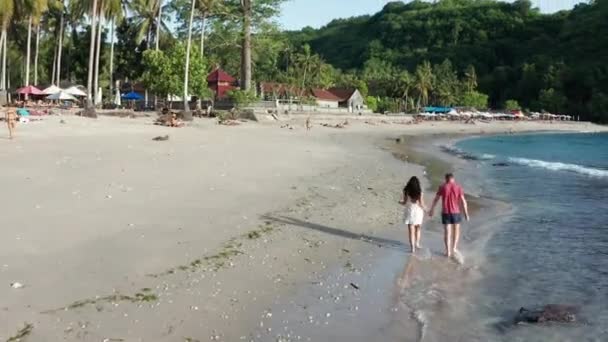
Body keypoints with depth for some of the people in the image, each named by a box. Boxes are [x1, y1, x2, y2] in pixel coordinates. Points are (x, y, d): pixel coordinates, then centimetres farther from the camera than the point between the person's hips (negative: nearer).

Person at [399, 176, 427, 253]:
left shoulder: (406, 191, -9)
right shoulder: (419, 192, -12)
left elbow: (404, 202, -5)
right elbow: (421, 204, -10)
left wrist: (401, 201, 16)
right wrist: (424, 208, 9)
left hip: (409, 212, 0)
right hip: (418, 212, 0)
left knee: (411, 231, 4)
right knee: (418, 229, 23)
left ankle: (413, 247, 1)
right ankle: (417, 243, 26)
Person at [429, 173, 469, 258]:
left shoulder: (442, 187, -2)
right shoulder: (458, 187, -4)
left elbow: (435, 199, 5)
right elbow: (463, 201, -7)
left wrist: (431, 210, 16)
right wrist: (466, 213, -2)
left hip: (445, 213, 0)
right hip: (455, 212, 0)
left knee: (447, 232, 6)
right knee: (456, 230, 20)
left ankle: (448, 251, 4)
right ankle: (454, 248, 13)